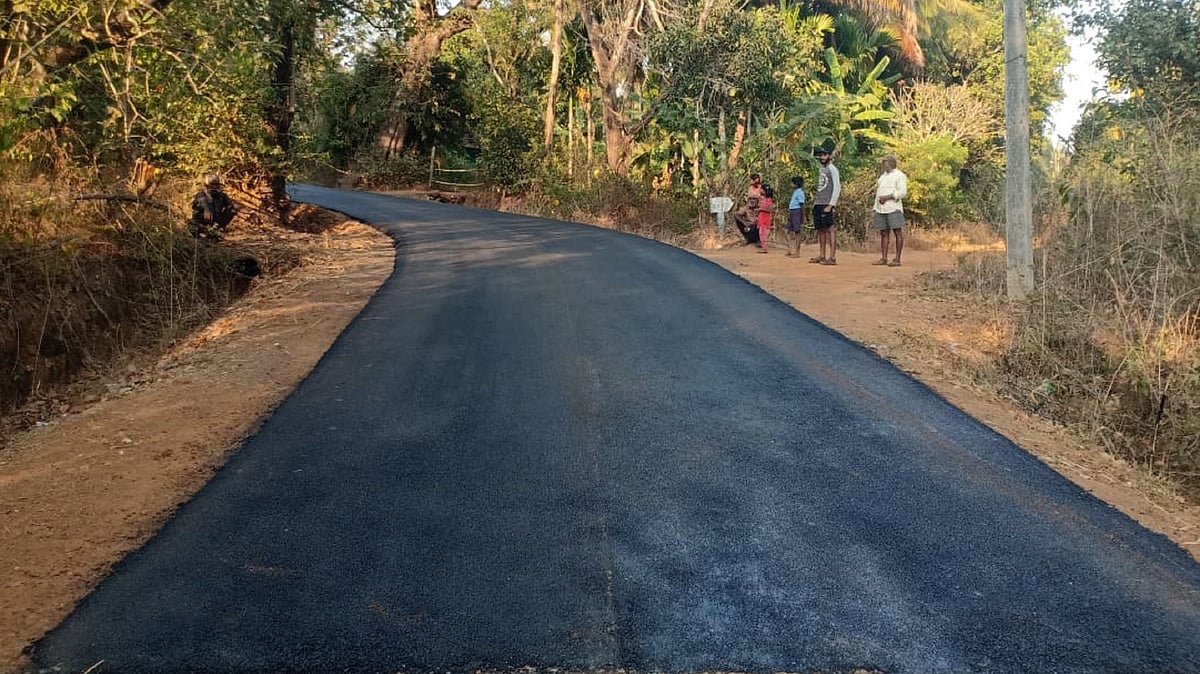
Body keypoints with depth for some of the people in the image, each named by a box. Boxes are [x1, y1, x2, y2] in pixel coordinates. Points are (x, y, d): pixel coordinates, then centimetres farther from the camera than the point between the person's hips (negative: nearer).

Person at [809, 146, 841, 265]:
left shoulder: (832, 169, -5)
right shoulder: (821, 170, 19)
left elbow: (837, 188, -12)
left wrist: (831, 205, -18)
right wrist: (815, 200, 14)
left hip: (826, 205, -9)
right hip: (818, 204, 9)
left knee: (830, 229, -10)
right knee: (820, 230, 10)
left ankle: (832, 257, -12)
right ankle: (822, 255, 15)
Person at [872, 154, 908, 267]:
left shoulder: (899, 175, -1)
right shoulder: (882, 176, 22)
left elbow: (903, 192, -11)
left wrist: (888, 197, -18)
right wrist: (875, 210, 17)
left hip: (893, 208, -7)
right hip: (881, 209, 7)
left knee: (898, 232, -5)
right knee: (883, 233, 6)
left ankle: (897, 259, -5)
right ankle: (883, 258, 9)